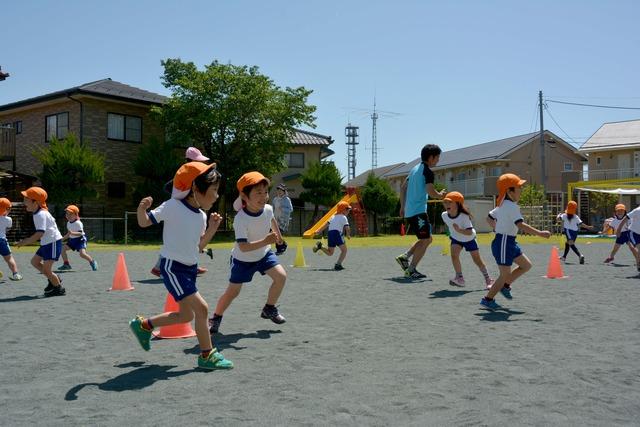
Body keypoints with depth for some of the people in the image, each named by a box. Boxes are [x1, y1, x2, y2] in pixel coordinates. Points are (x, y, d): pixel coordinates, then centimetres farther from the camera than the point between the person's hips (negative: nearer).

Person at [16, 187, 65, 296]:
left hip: (53, 243, -10)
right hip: (46, 243, 10)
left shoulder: (41, 214, -22)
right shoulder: (37, 213, 10)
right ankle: (54, 279, 25)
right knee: (34, 261, 17)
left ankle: (59, 288, 10)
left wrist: (25, 242, -24)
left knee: (46, 269, -8)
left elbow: (40, 234, -29)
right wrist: (29, 239, 14)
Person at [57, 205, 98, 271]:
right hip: (72, 240, 8)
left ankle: (92, 261, 2)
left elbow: (80, 233, -26)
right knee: (63, 248, -2)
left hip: (80, 239, -8)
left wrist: (72, 233, -38)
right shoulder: (68, 223, 8)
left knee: (82, 253, -23)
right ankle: (66, 264, 9)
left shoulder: (78, 223, -17)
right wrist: (62, 238, 15)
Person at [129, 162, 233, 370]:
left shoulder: (201, 215, 6)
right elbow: (144, 222, -10)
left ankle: (143, 325, 33)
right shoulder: (173, 206, -15)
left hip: (190, 268, 8)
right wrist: (142, 209, -31)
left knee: (186, 315, 14)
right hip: (172, 267, -8)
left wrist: (212, 228, 0)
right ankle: (207, 356, 0)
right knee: (201, 308, -14)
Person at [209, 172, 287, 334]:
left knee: (281, 276, -11)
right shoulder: (241, 219, -34)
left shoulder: (268, 209, -17)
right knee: (233, 291, -1)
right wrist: (265, 241, -52)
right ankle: (215, 318, 22)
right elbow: (243, 247, -42)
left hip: (263, 254, 5)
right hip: (243, 259, -5)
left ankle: (269, 309, 10)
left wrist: (278, 235, 26)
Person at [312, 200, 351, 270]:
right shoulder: (343, 217, 1)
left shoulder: (333, 216, 23)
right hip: (337, 234, -7)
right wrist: (348, 235, 4)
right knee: (344, 250, 2)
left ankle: (320, 246, -6)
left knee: (330, 253, 16)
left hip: (330, 233, 7)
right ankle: (338, 264, -12)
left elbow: (326, 224, 21)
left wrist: (319, 231, 20)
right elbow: (347, 227, -9)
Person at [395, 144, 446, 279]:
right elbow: (431, 192, -21)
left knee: (427, 239, 17)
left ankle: (404, 257, 10)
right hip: (418, 211, -9)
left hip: (409, 211, 9)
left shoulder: (415, 168, 17)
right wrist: (440, 195, -1)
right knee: (425, 240, -3)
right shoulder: (427, 171, -11)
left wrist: (402, 206, 22)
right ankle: (411, 270, -4)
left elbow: (403, 187, 20)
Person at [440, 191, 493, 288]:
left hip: (469, 239, -4)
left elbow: (469, 232, -39)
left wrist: (459, 230, -53)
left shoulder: (464, 216, -35)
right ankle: (459, 278, -12)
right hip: (456, 239, 4)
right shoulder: (444, 215, -19)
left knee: (477, 259, 2)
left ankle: (488, 279, 19)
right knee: (454, 254, -21)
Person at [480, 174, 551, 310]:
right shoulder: (512, 206, -19)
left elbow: (489, 218, 21)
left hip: (509, 242, 10)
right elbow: (521, 225, -30)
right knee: (505, 275, -1)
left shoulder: (502, 205, 11)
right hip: (504, 243, -10)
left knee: (526, 265, 16)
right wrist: (540, 233, -29)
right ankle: (488, 299, 10)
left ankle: (505, 286, 24)